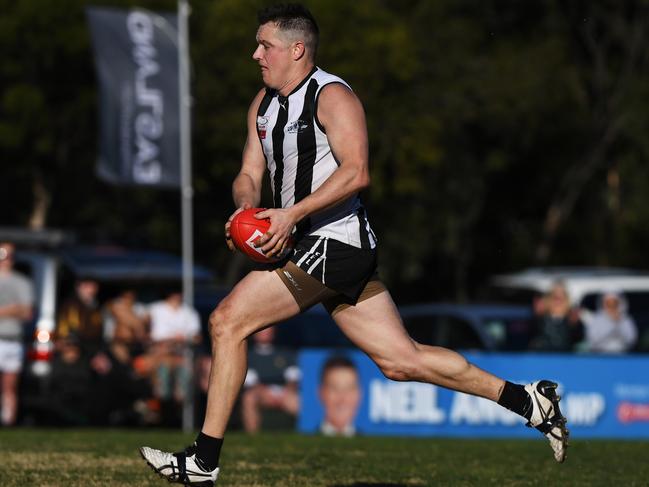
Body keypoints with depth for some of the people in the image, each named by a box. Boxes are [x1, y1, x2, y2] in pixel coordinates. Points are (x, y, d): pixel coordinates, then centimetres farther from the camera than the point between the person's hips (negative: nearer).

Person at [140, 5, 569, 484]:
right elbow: (249, 174, 17)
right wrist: (246, 208, -6)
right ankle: (528, 400, 13)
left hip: (334, 243, -9)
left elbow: (356, 172, -22)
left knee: (228, 320, -13)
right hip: (316, 247, 10)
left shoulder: (331, 96, -11)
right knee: (401, 360, 8)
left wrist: (293, 213, -28)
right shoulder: (264, 104, 17)